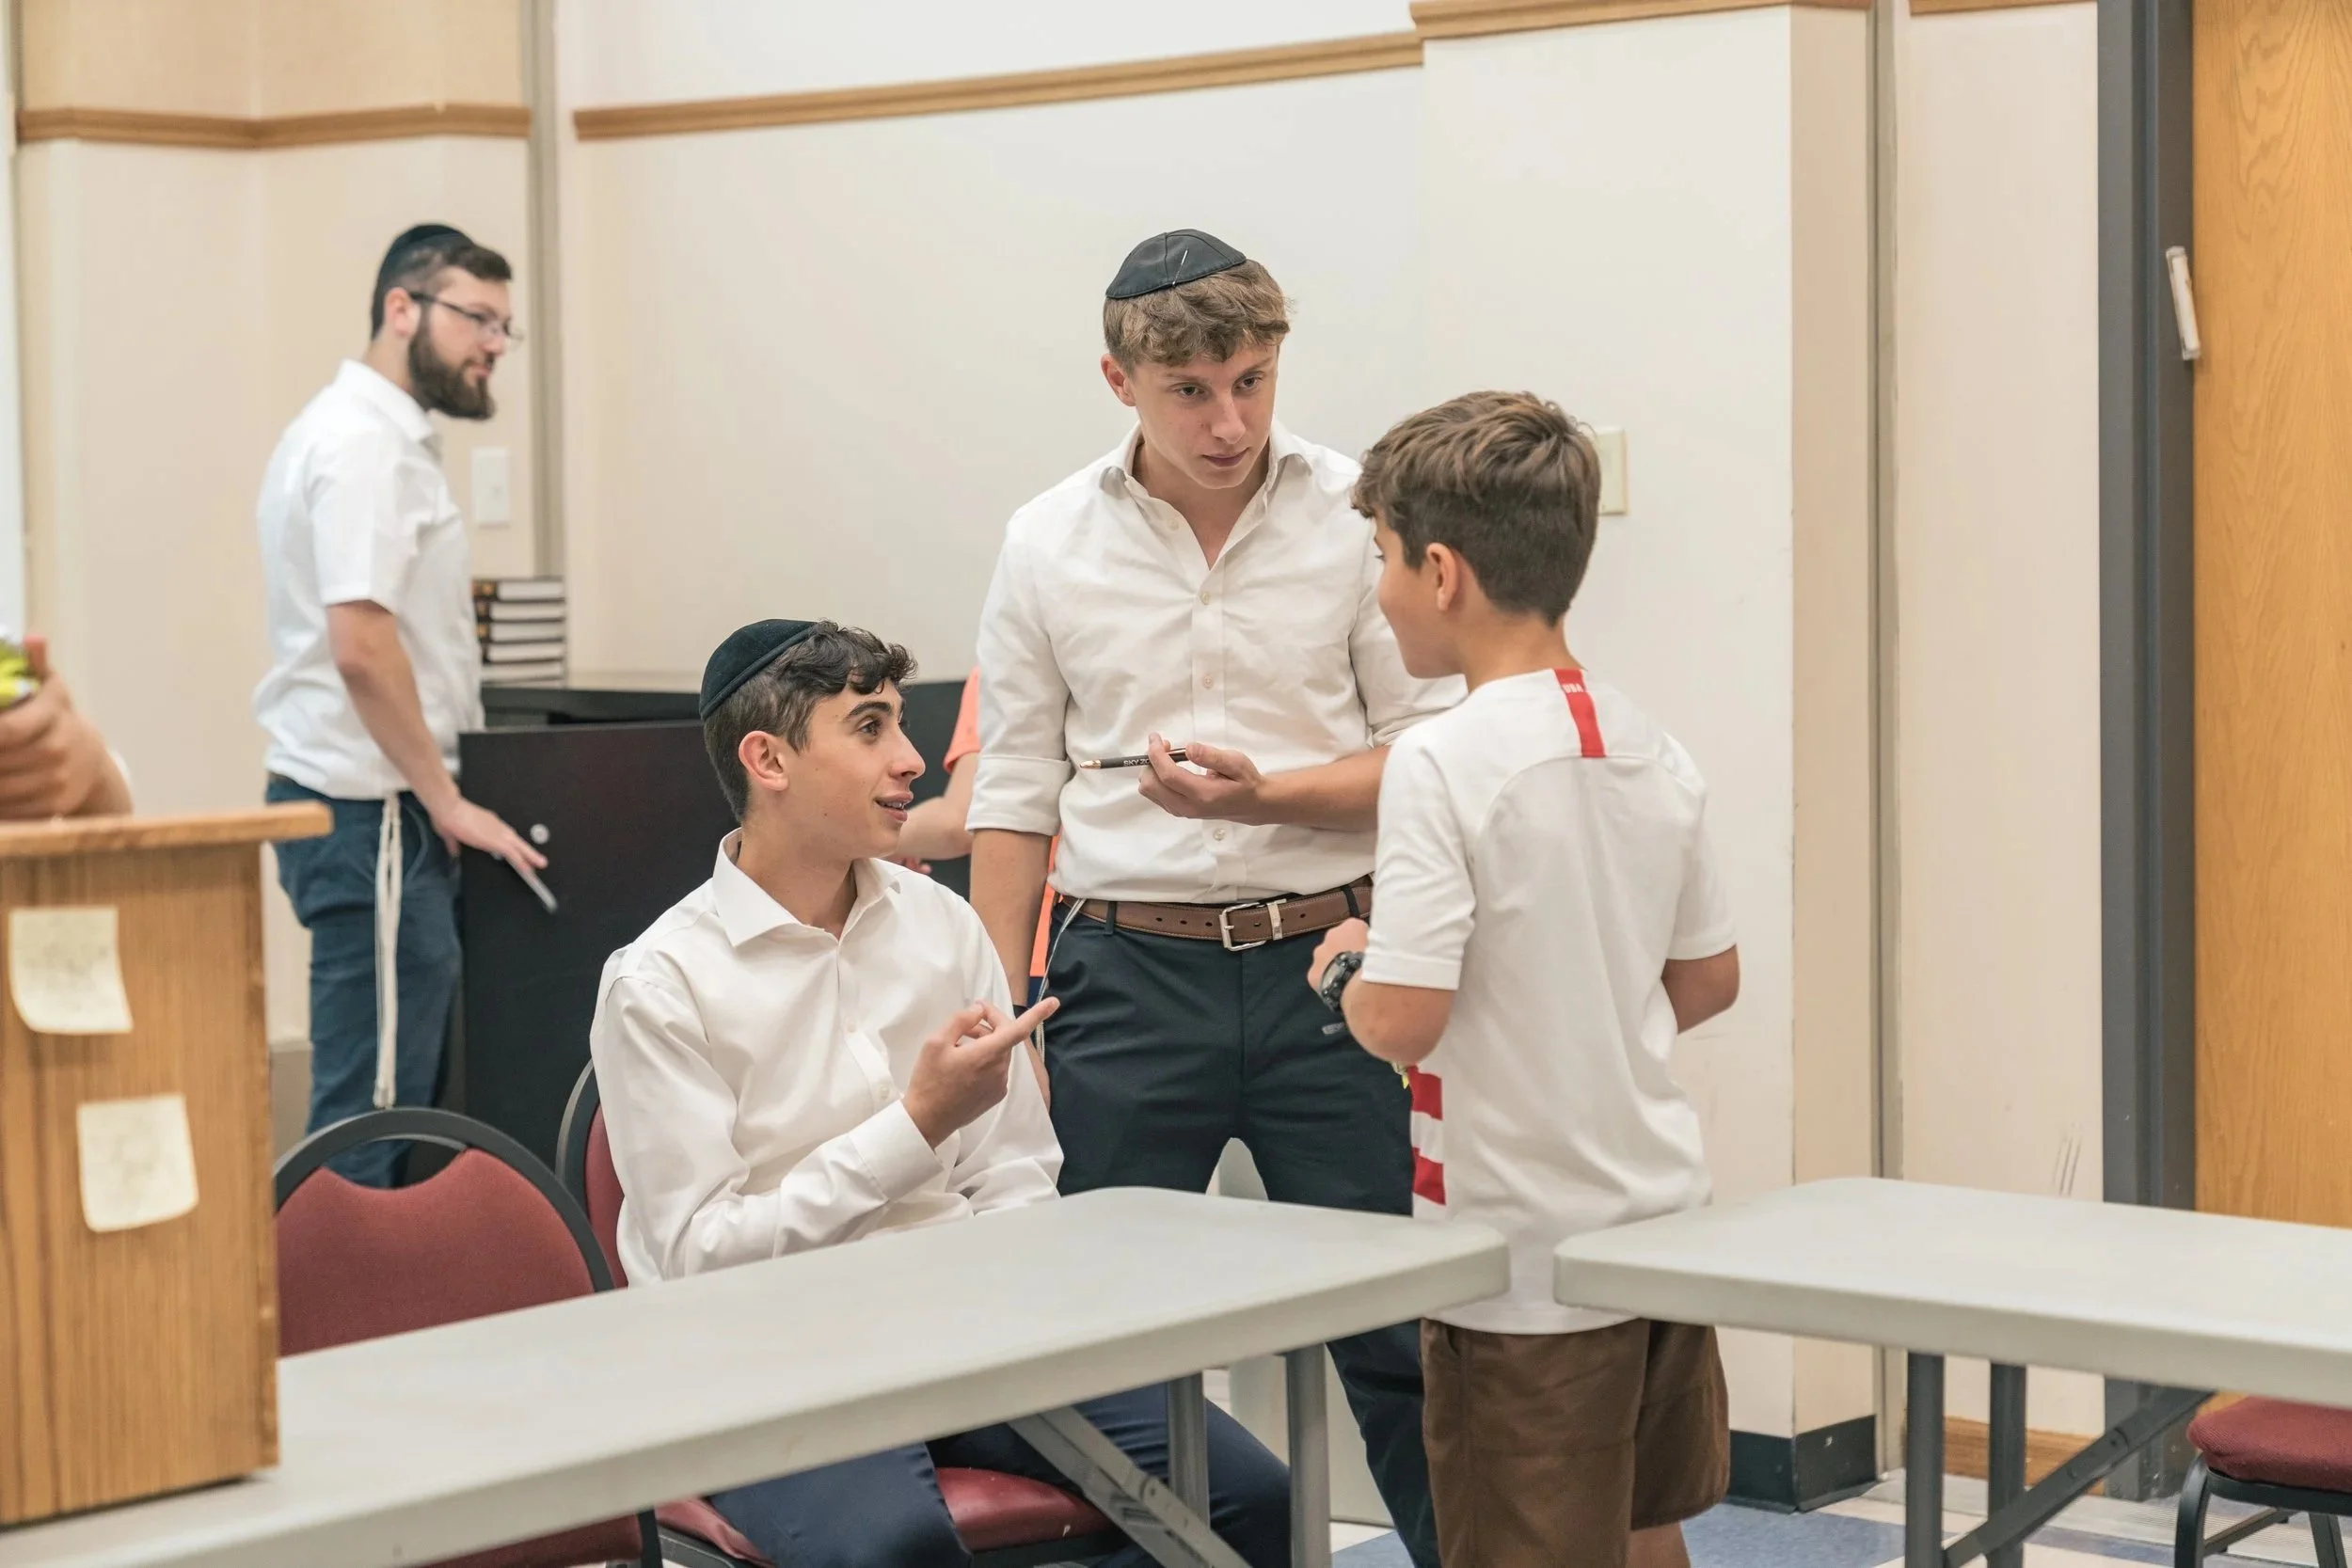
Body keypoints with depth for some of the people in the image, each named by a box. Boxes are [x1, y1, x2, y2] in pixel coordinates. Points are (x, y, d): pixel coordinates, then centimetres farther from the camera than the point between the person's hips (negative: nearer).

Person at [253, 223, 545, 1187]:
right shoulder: (364, 443, -14)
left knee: (387, 1093, 12)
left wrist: (436, 797, 17)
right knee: (375, 1106, -8)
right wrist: (446, 801, -15)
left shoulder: (382, 435, 18)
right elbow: (361, 645, -22)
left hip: (367, 805, 10)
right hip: (371, 812, -10)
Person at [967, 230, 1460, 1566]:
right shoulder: (1050, 544, 4)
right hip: (1128, 973, 1)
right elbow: (1016, 796, 9)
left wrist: (1260, 796, -16)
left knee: (1395, 1328, 3)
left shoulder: (1356, 515, 0)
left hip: (1323, 961, -1)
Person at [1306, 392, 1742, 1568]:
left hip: (1525, 1258, -7)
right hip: (1662, 1219, 7)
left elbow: (1402, 1021, -22)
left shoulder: (1443, 763, -19)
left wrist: (1345, 971, -2)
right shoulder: (1653, 752, 4)